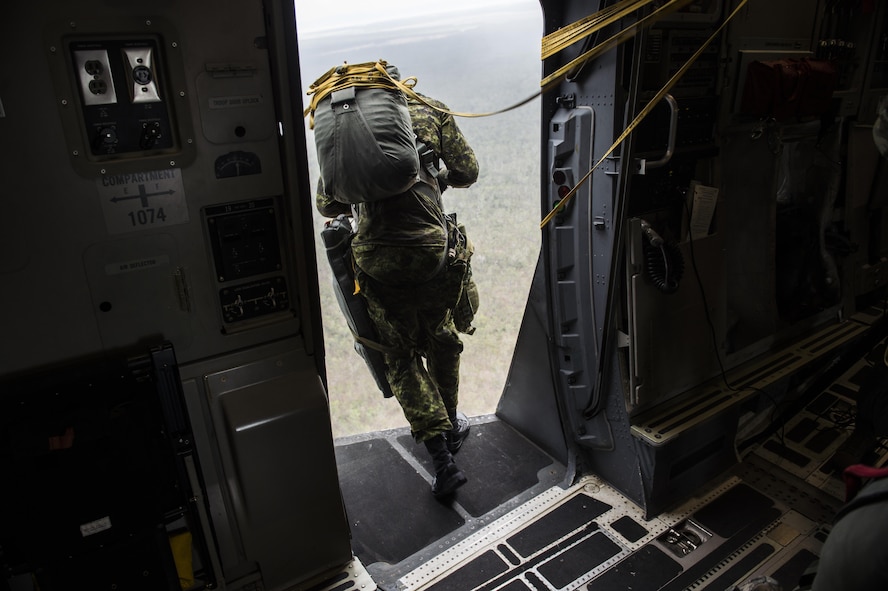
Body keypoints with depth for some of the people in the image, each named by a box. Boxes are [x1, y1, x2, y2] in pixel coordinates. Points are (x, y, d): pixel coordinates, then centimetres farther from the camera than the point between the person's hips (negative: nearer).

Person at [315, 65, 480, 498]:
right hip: (431, 250, 0)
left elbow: (326, 204, 11)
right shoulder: (429, 111, 10)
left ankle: (442, 459, 12)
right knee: (441, 340, 25)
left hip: (375, 258, 0)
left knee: (401, 358, 15)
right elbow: (468, 172, 11)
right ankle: (449, 425, 43)